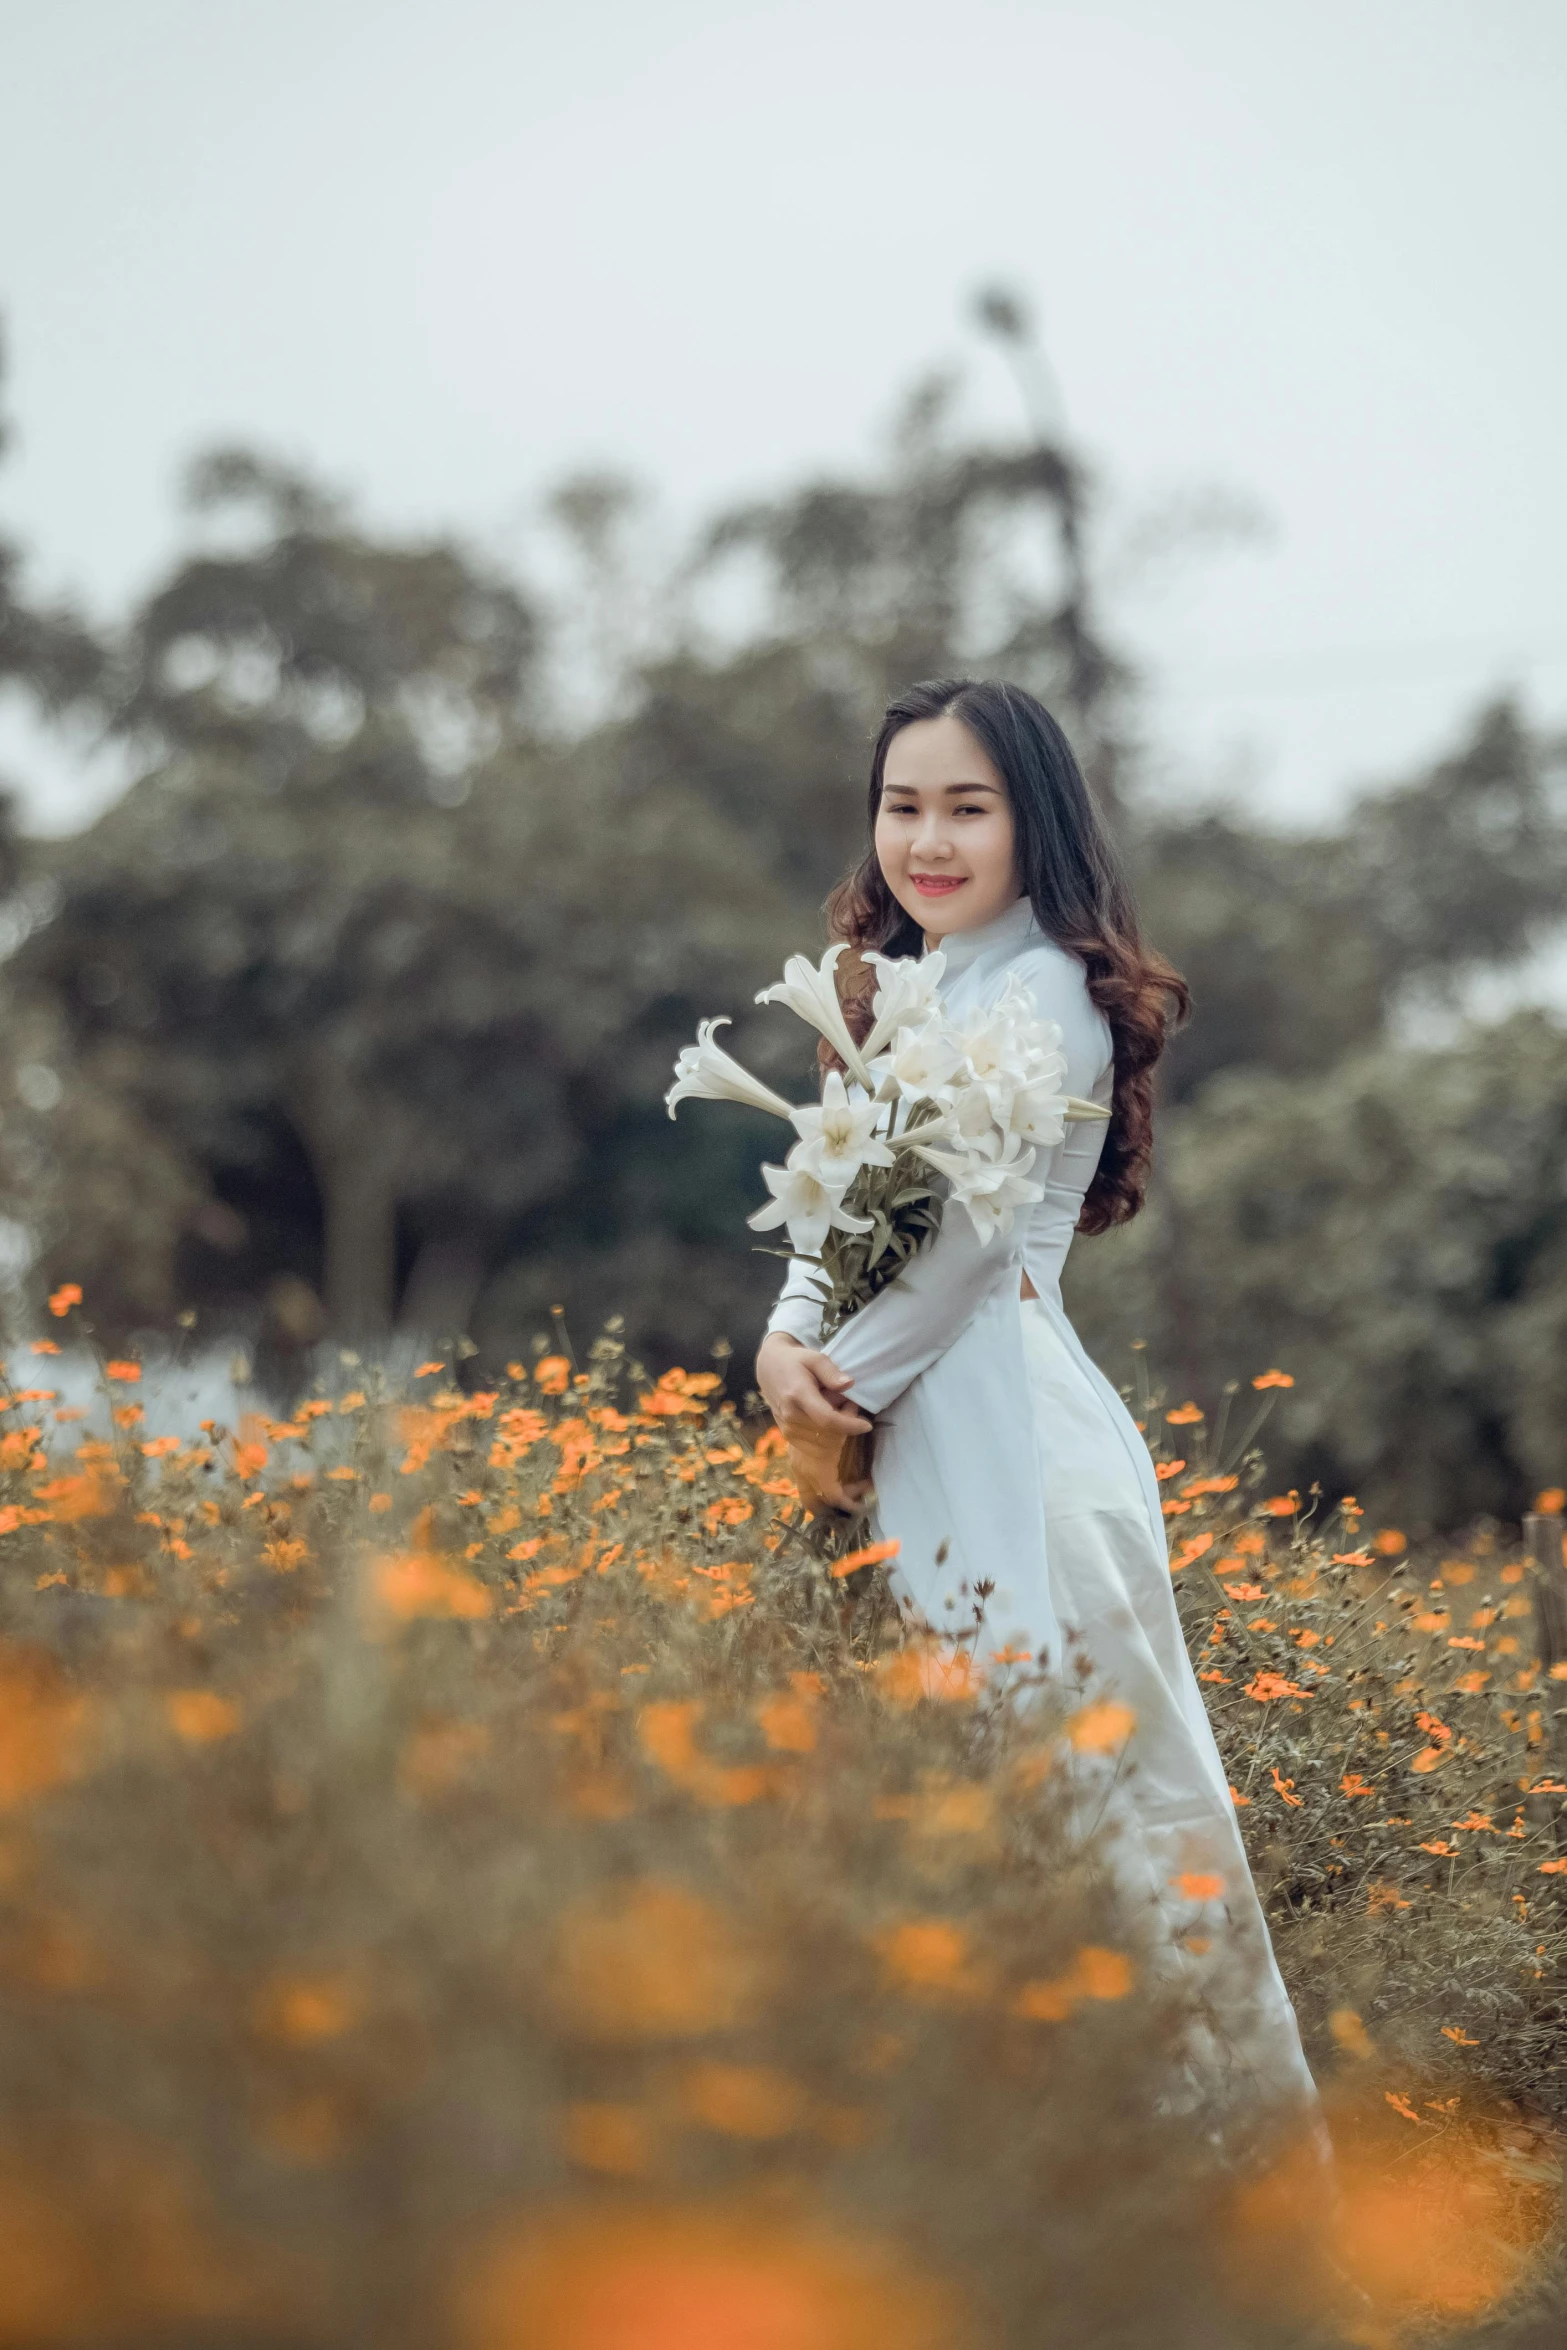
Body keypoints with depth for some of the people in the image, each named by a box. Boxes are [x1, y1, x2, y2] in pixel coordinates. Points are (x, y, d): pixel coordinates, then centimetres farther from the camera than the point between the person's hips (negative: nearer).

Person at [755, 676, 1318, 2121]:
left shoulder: (1044, 991, -9)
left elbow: (974, 1232, -15)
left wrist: (845, 1394, -7)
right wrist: (786, 1351, -6)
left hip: (1009, 1431, -9)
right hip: (908, 1447, 9)